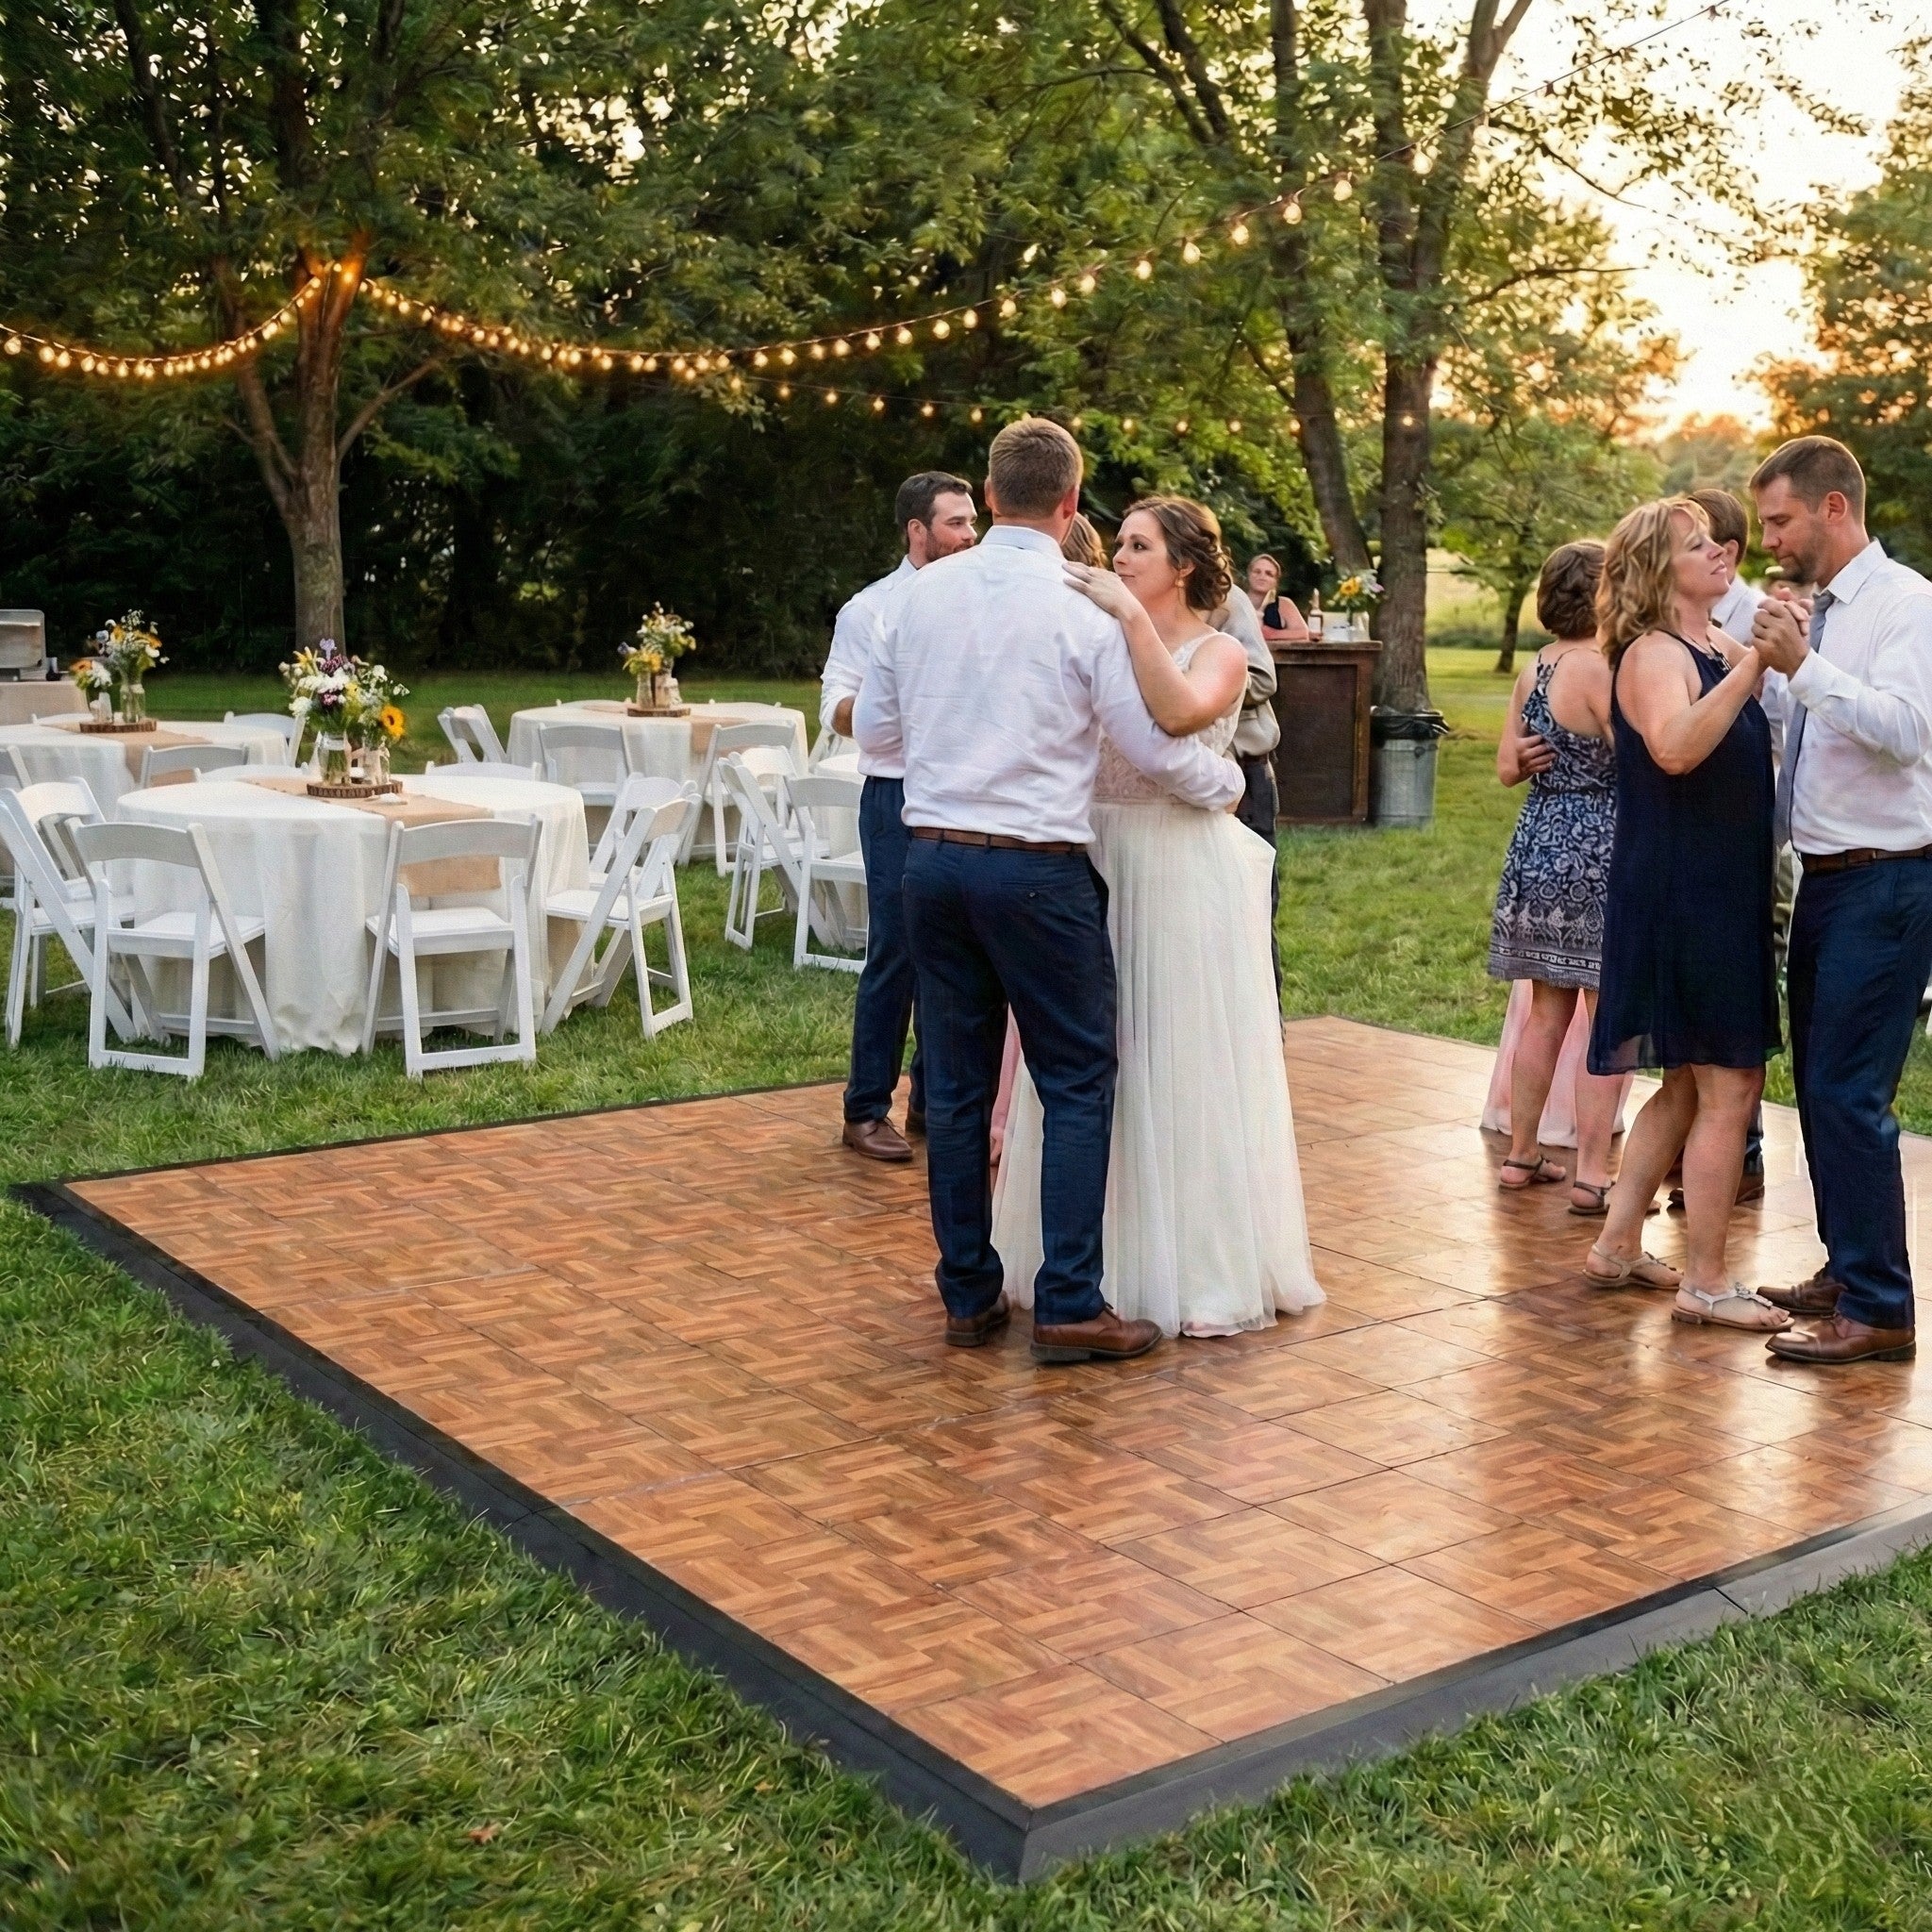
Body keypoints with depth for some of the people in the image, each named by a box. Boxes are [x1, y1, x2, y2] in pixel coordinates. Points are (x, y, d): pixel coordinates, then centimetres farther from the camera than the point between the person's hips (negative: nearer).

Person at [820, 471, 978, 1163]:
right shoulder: (870, 610, -1)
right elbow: (837, 713, -6)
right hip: (900, 798, -4)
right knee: (895, 955, -3)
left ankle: (934, 1100, 20)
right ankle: (867, 1110, 7)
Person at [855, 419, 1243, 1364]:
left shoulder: (923, 594, 4)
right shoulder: (1087, 610, -8)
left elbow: (874, 728, 11)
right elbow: (1158, 749, -3)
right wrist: (1228, 782, 16)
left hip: (932, 856, 5)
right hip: (1037, 869, -5)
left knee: (957, 1083, 11)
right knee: (1078, 1081, 5)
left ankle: (969, 1296, 19)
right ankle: (1069, 1305, 3)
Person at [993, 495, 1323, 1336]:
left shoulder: (1219, 653, -4)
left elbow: (1182, 711, -27)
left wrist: (1132, 615, -26)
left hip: (1184, 876, -5)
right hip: (1100, 866, 5)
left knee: (1185, 1068, 2)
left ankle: (1207, 1272, 15)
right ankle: (1110, 1254, 26)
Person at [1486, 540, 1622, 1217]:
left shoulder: (1533, 669, 7)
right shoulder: (1599, 670, -16)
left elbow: (1507, 767, 14)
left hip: (1539, 845, 8)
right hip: (1597, 852, -8)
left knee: (1546, 1012, 16)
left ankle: (1521, 1154, 23)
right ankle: (1590, 1174, 0)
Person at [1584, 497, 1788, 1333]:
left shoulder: (1718, 650, 12)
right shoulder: (1655, 654, -14)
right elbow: (1675, 747, -33)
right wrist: (1750, 667, -33)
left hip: (1721, 892, 9)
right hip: (1681, 889, -9)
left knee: (1689, 1085, 16)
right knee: (1729, 1085, -6)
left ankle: (1618, 1245, 24)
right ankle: (1704, 1282, 3)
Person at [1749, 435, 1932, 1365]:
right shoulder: (1817, 613, 12)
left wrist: (1804, 666, -28)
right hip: (1822, 878, 9)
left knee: (1848, 1093, -10)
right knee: (1818, 1084, 15)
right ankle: (1845, 1270, 28)